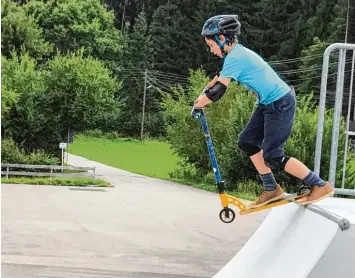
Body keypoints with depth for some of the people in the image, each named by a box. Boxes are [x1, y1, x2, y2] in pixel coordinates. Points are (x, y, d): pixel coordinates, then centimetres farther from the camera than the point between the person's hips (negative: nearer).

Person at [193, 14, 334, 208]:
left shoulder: (234, 58, -20)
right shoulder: (238, 53, 10)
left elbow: (217, 91, -20)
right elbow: (219, 78, 27)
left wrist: (198, 104, -4)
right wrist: (202, 95, 24)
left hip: (280, 104, -10)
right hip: (268, 104, 10)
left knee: (273, 157, -7)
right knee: (246, 141, 12)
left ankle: (320, 186, 3)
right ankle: (272, 189, 18)